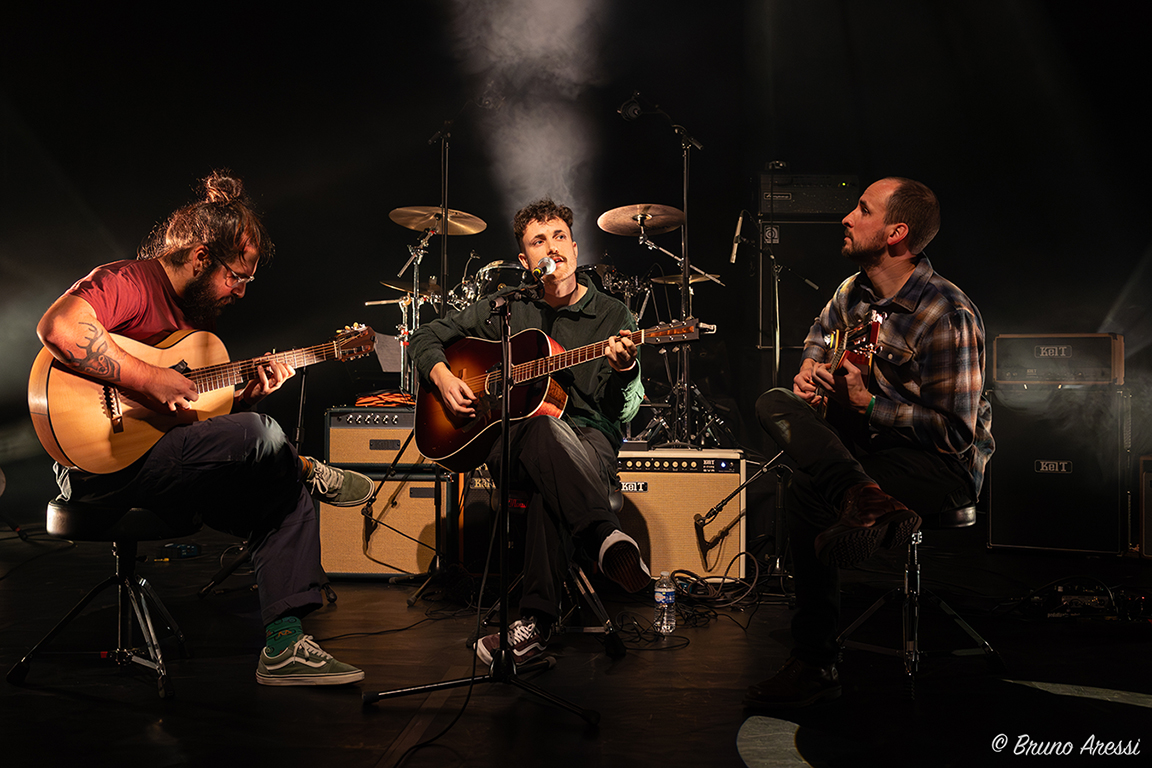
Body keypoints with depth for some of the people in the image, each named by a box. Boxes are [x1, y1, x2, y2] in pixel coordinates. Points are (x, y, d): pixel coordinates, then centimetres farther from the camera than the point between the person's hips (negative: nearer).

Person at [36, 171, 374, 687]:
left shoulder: (201, 313, 17)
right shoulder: (127, 282, -12)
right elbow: (57, 327, -32)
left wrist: (245, 398, 1)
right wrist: (150, 380, -29)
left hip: (165, 464, 10)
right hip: (101, 465, -9)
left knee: (288, 495, -1)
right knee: (260, 437, -27)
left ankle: (284, 648, -2)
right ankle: (310, 472, 8)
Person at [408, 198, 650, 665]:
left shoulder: (612, 317, 5)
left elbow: (620, 416, -4)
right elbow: (427, 336, 18)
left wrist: (624, 371, -26)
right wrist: (443, 377, -3)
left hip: (587, 440, 0)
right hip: (510, 444, 1)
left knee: (553, 486, -39)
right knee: (543, 430, -39)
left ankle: (536, 621, -45)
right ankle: (607, 539, -53)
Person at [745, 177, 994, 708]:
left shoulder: (948, 315, -21)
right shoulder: (854, 292, 4)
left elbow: (957, 432, -22)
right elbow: (819, 336, 27)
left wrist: (868, 405, -24)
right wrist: (809, 369, 5)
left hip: (945, 466, -8)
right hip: (866, 445, 9)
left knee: (807, 494, -29)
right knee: (774, 404, -13)